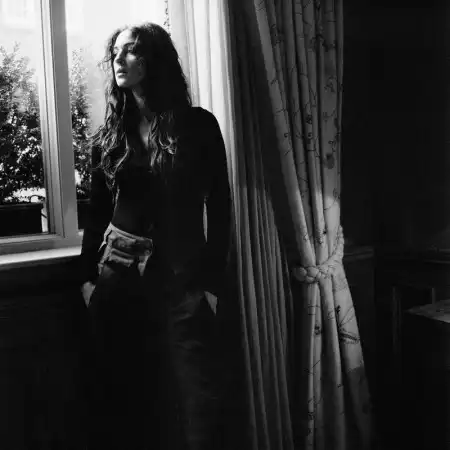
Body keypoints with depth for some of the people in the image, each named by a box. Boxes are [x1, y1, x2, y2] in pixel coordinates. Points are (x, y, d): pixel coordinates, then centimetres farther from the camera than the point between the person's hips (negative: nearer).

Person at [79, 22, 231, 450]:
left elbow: (219, 208, -2)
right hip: (120, 272, 2)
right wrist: (88, 276, 5)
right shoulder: (108, 135, 7)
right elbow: (97, 212, 11)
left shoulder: (198, 125, -1)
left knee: (188, 398, 5)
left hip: (183, 274, -2)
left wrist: (212, 283, -5)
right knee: (119, 395, 9)